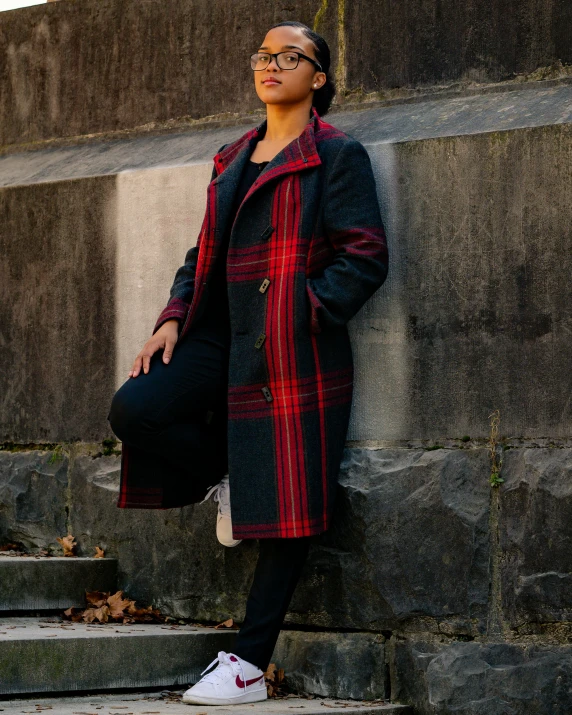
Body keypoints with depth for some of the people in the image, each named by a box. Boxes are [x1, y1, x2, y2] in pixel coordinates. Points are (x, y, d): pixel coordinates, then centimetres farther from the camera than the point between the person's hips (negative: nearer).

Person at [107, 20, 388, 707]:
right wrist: (173, 317, 6)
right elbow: (204, 252, 23)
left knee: (286, 505, -6)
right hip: (223, 339, 6)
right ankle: (222, 476, 10)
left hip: (294, 351, -6)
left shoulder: (338, 155, 0)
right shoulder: (232, 160, 20)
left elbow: (365, 258, -7)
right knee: (134, 408, -19)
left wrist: (299, 313, -18)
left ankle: (248, 664, -2)